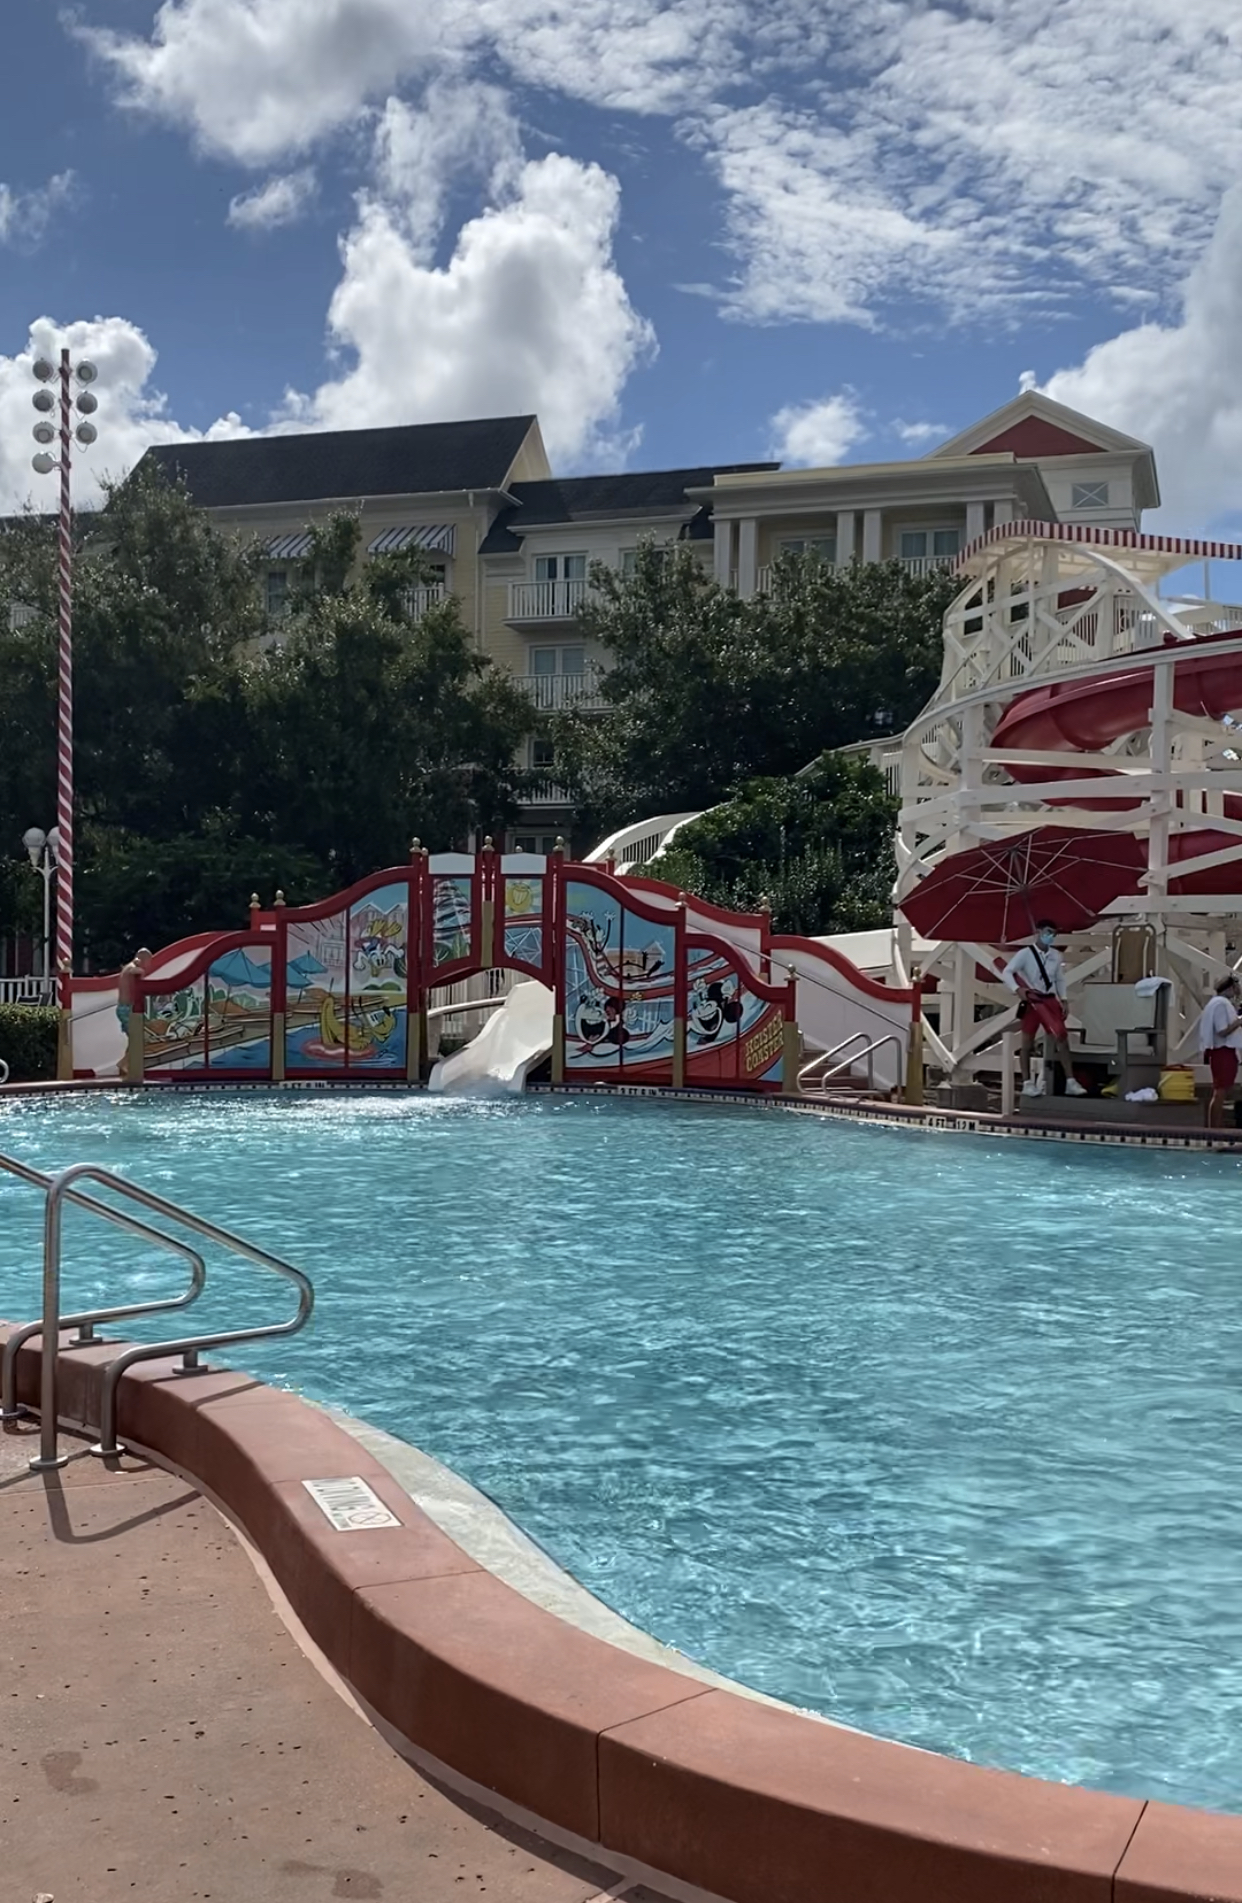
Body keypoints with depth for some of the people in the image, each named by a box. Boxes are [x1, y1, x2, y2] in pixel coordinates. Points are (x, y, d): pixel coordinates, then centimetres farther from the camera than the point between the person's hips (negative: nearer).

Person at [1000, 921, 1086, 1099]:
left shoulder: (1056, 956, 8)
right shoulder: (1025, 953, -8)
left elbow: (1060, 979, 16)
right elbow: (1006, 973, -14)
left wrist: (1063, 1001, 7)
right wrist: (1019, 989, -28)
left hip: (1050, 1000, 4)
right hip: (1031, 1002, -4)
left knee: (1061, 1040, -1)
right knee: (1028, 1043, 1)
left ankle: (1070, 1082, 0)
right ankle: (1027, 1084, 6)